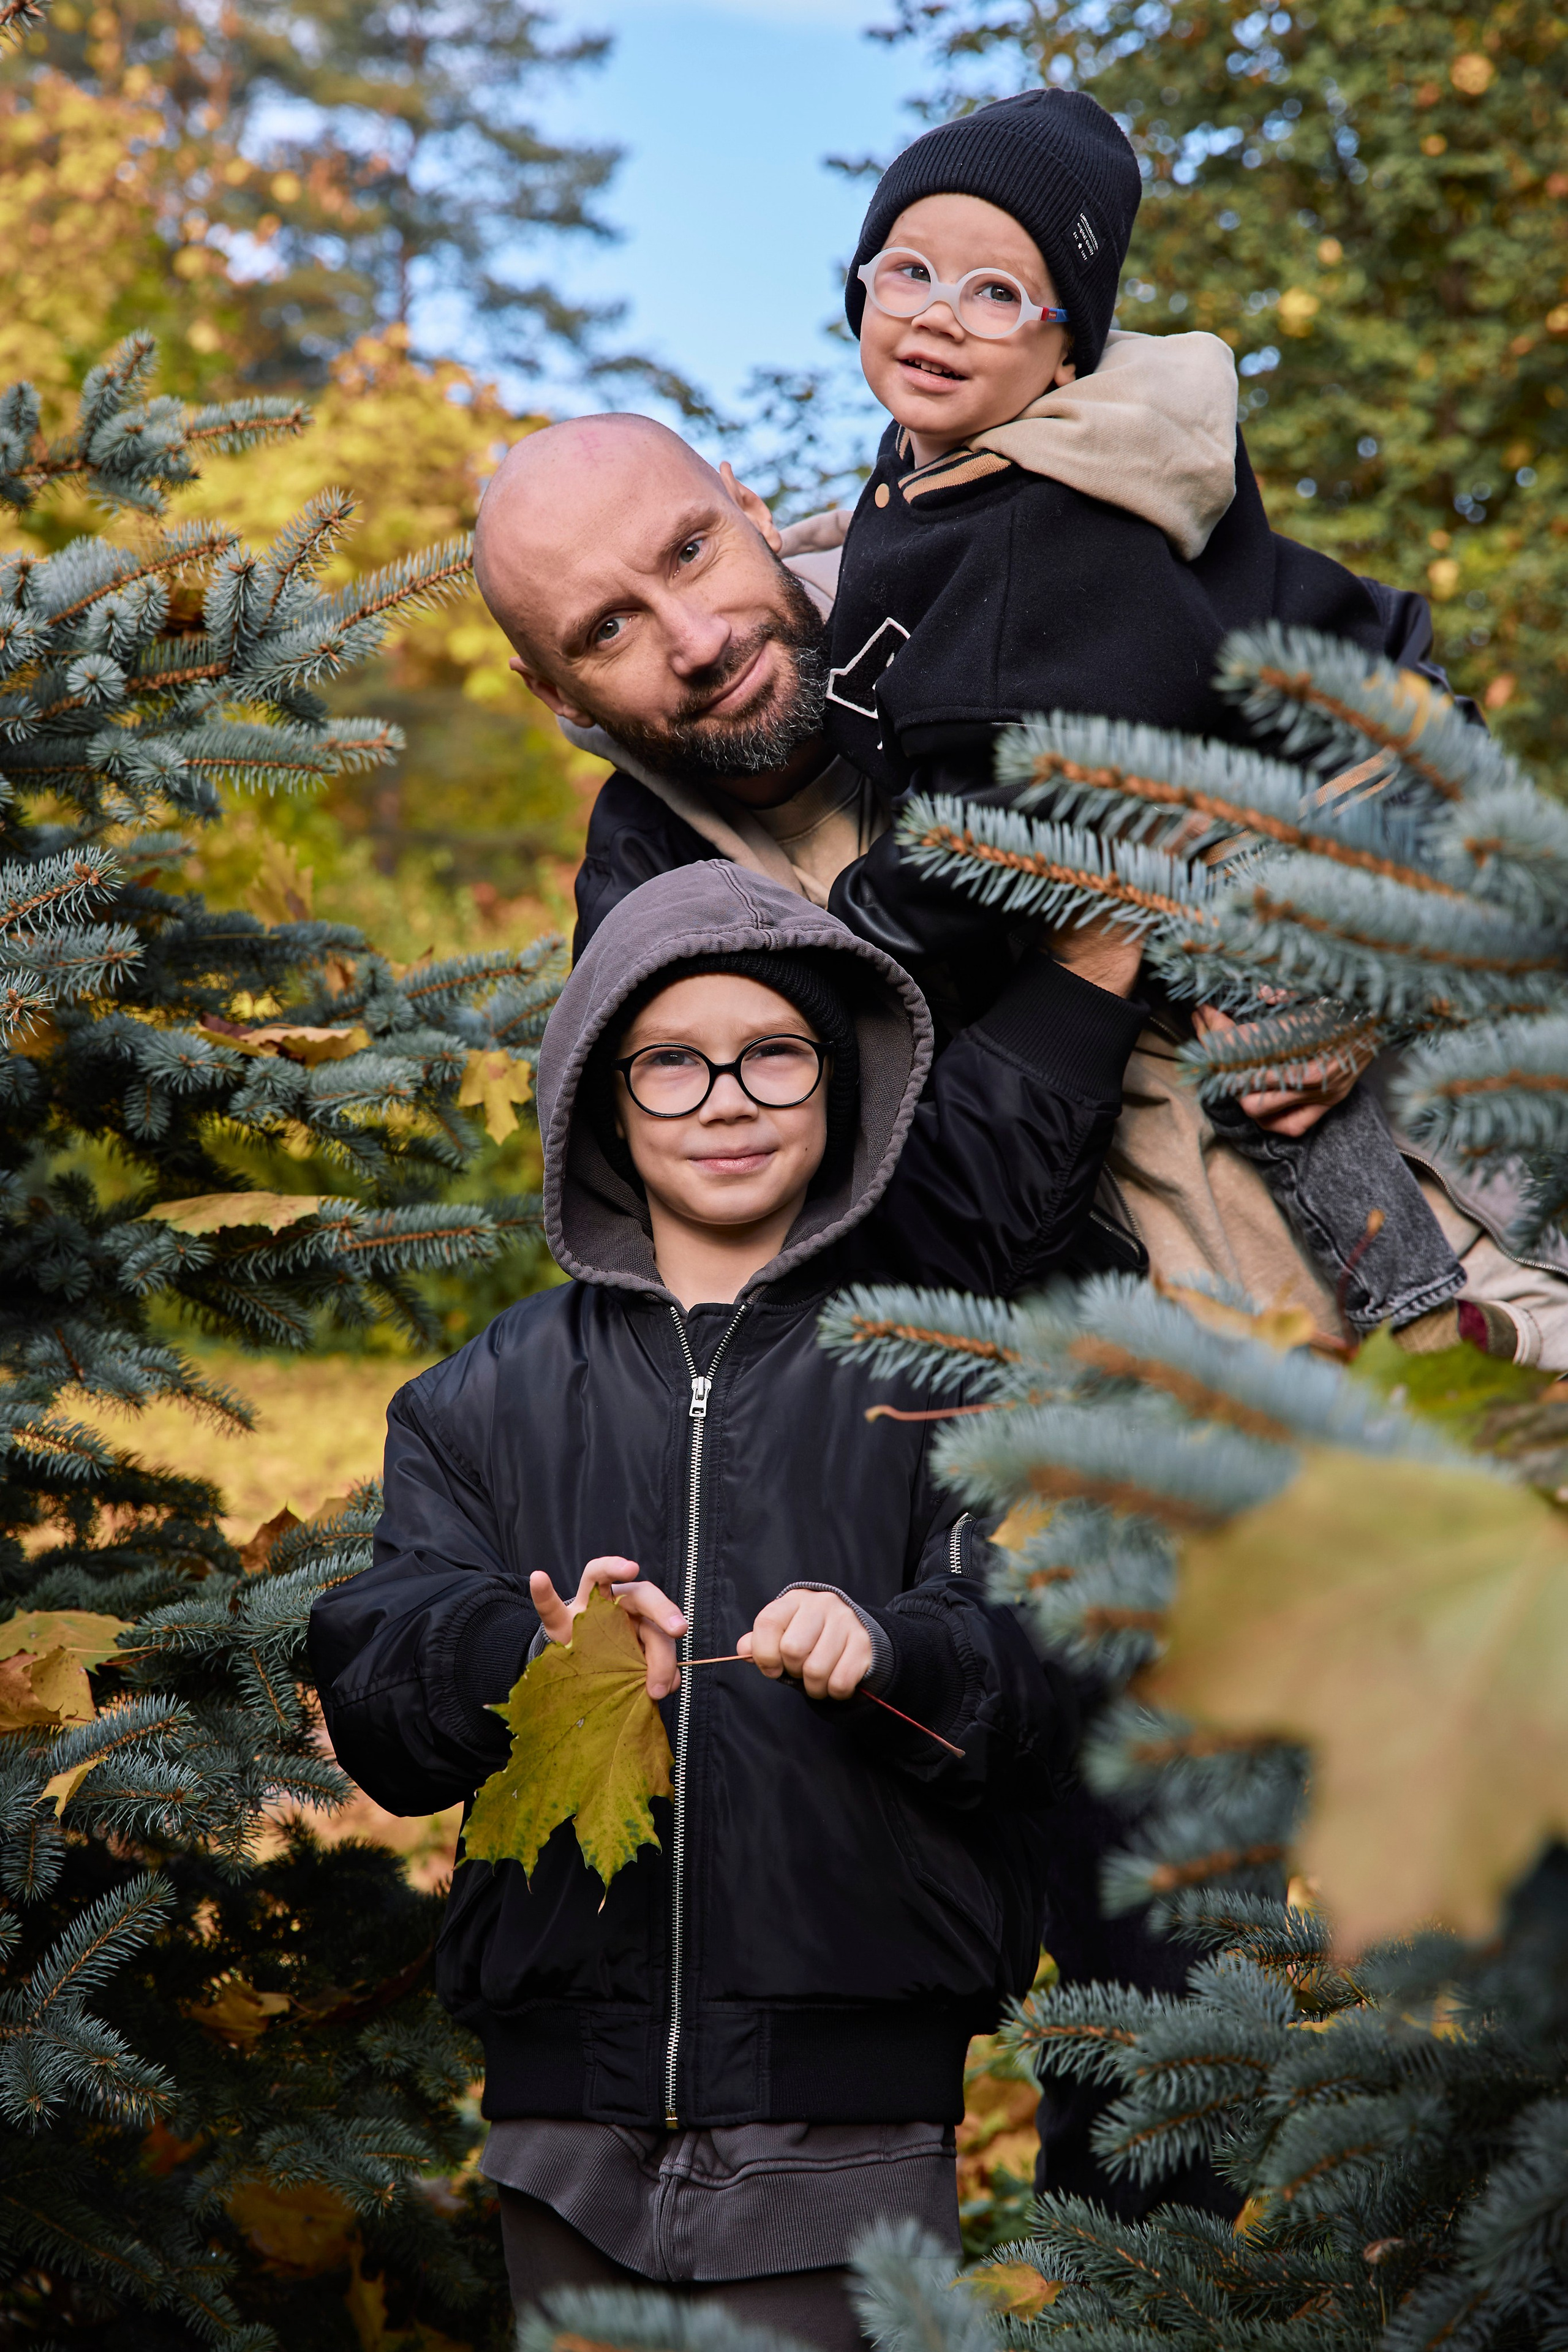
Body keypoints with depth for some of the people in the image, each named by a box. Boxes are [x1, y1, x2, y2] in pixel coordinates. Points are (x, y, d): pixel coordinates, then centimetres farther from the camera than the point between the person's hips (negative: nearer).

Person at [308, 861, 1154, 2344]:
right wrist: (537, 1655, -19)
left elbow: (1060, 1689, -2)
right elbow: (369, 1697, 2)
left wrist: (890, 1650, -23)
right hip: (569, 2110, 2)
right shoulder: (489, 1397, 12)